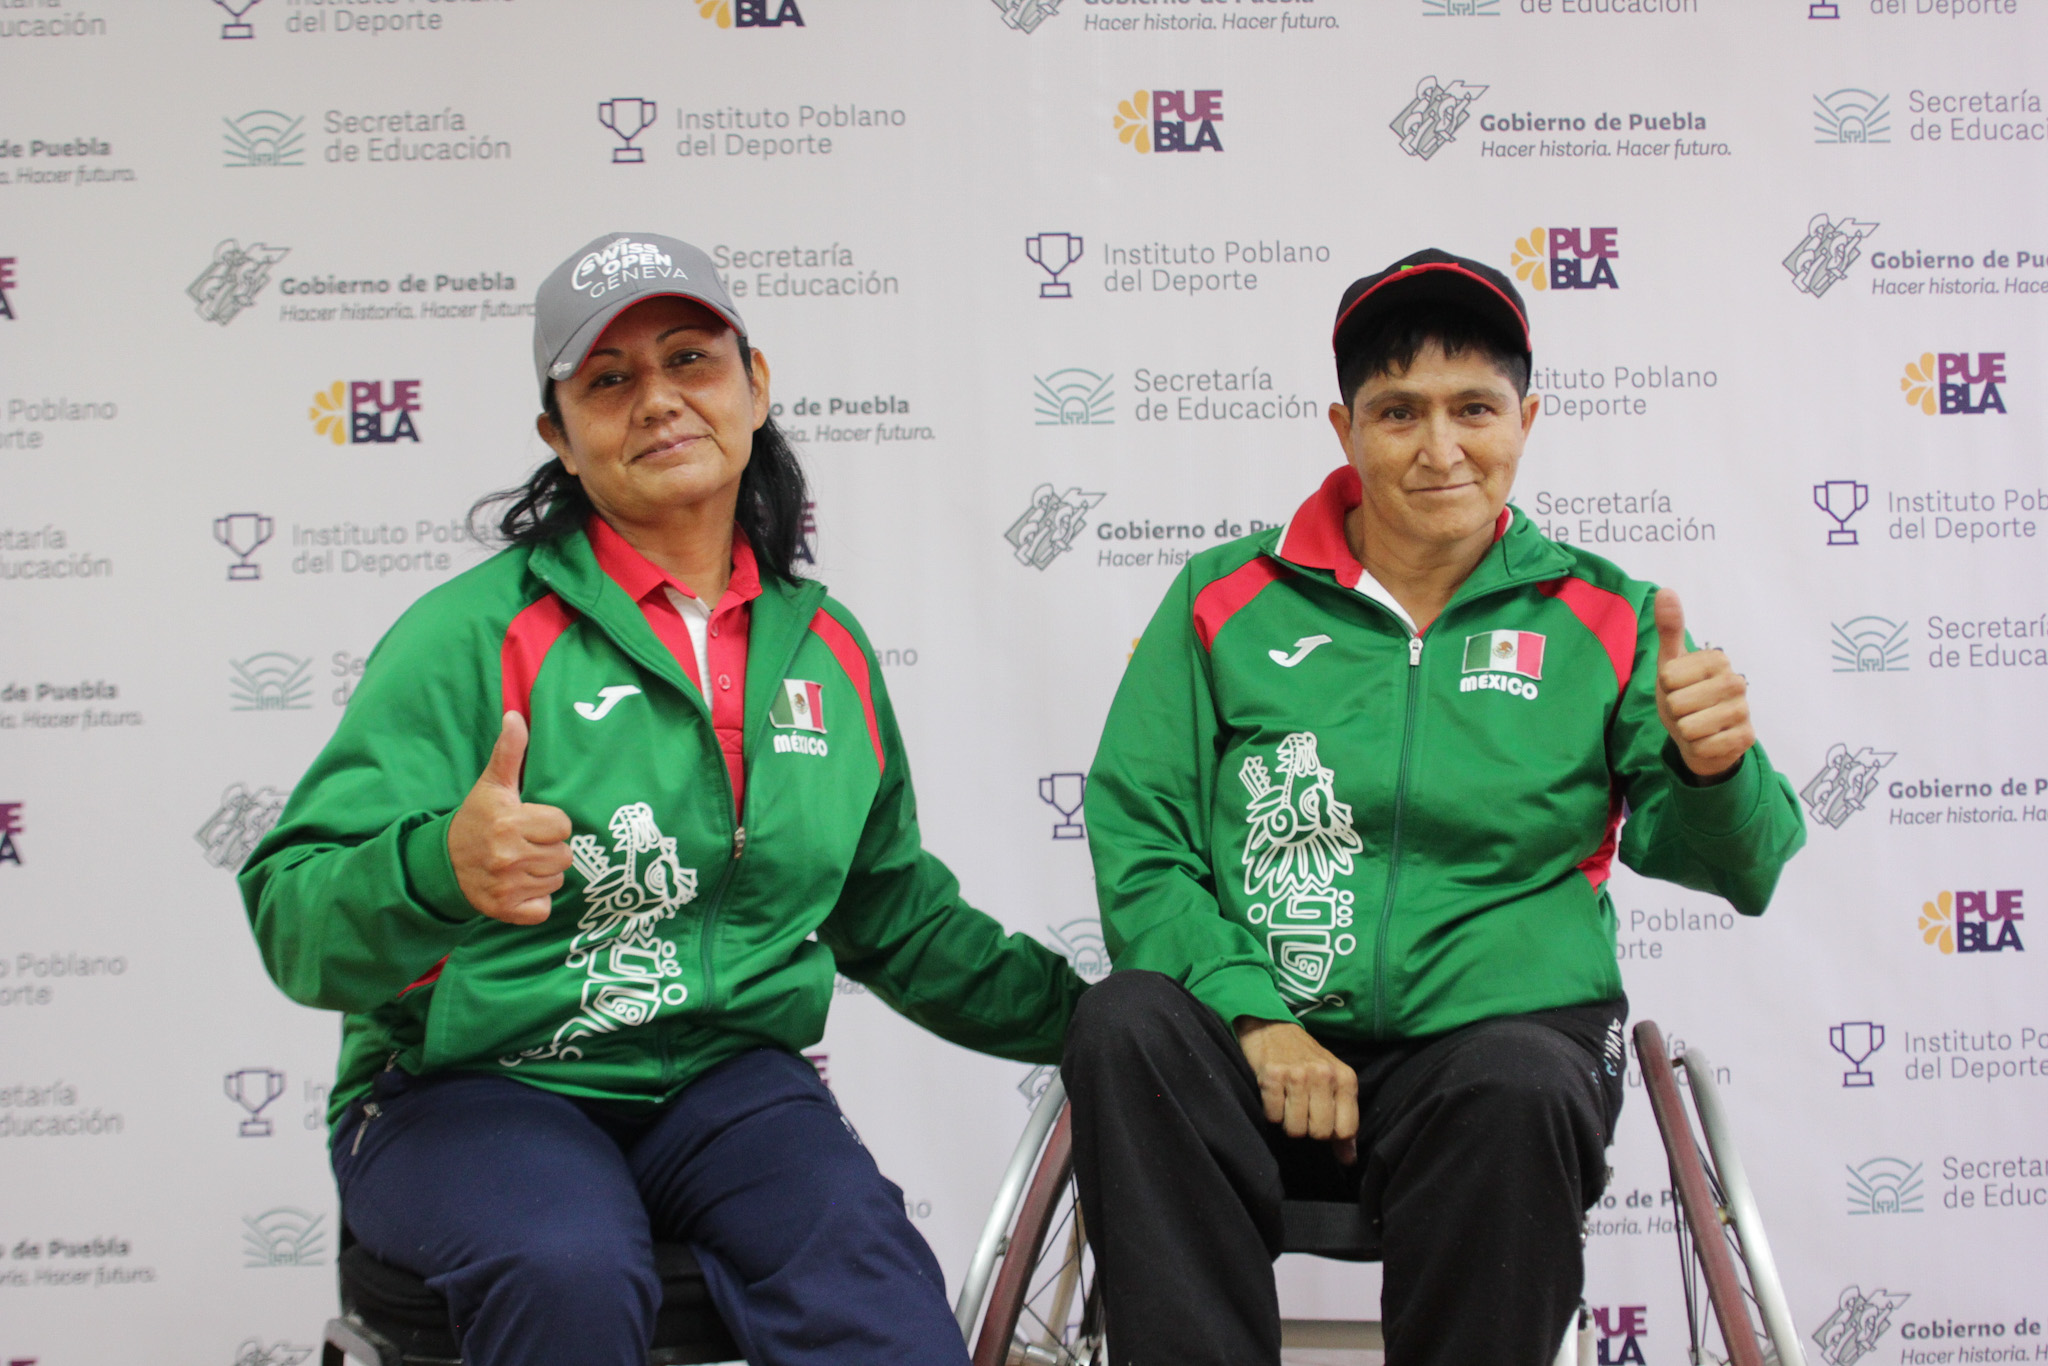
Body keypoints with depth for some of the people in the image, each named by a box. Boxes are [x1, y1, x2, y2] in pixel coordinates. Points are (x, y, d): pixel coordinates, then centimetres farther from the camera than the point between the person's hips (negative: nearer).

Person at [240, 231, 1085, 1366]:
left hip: (729, 1077, 3)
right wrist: (441, 868, -35)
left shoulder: (827, 649, 11)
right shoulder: (476, 633, -6)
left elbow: (901, 922, 24)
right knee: (570, 1271, -34)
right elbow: (295, 919, -14)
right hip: (474, 1090, -2)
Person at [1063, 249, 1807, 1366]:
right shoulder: (1228, 601, 9)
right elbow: (1137, 837, 2)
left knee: (1523, 1088, -34)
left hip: (1501, 1035, 0)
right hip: (1250, 1039, 1)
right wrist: (1254, 1017, -14)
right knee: (1125, 1024, -30)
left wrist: (1711, 768, -22)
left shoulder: (1605, 621, 10)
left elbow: (1734, 864, 3)